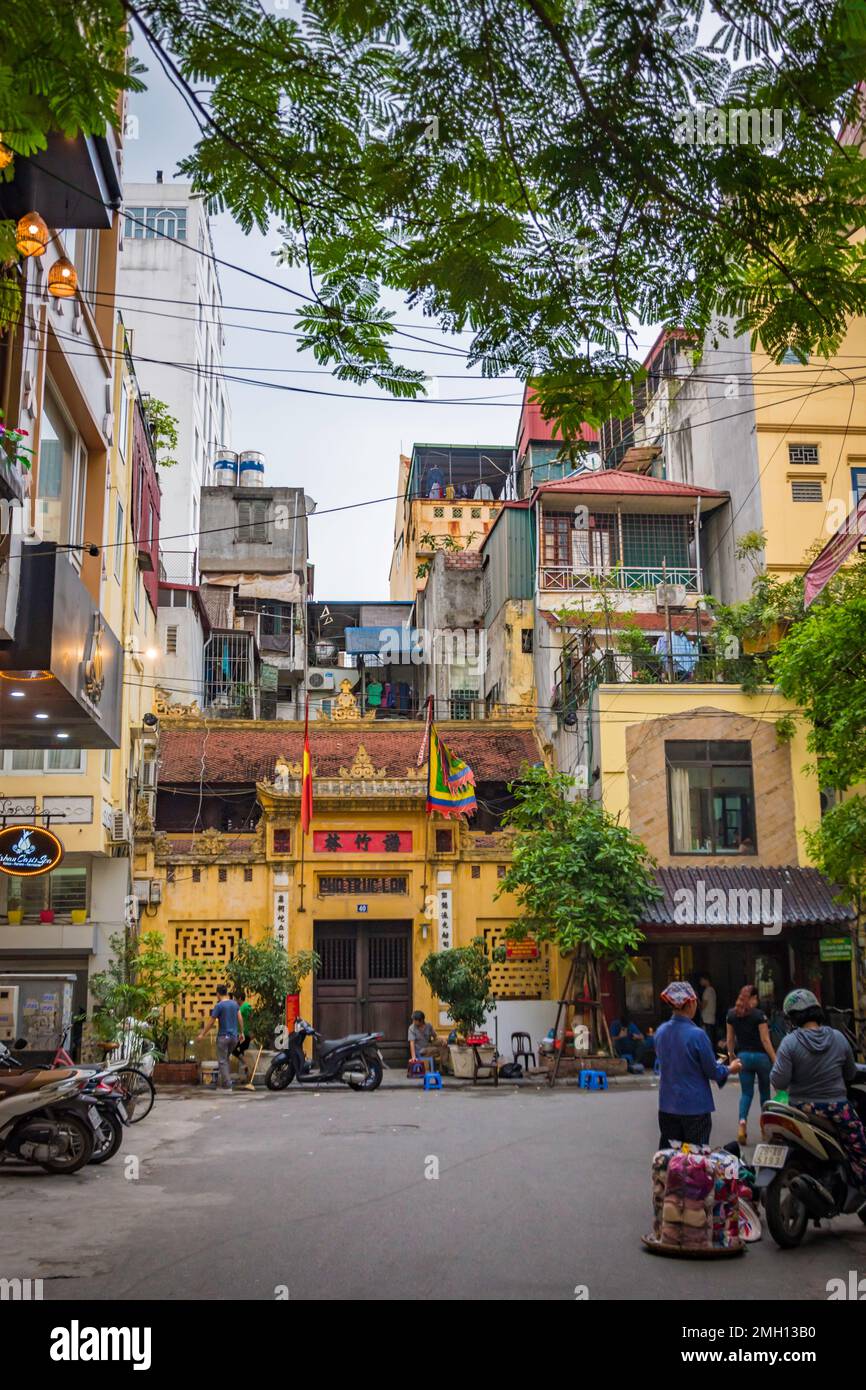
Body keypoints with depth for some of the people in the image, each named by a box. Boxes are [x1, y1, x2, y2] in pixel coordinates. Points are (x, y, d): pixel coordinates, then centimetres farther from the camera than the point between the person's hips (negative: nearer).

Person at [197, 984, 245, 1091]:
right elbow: (240, 1018, 6)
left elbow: (211, 1022, -8)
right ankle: (224, 1082, 16)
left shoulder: (218, 1006, -10)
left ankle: (227, 1085, -5)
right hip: (234, 1036, 6)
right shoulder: (235, 1003, 7)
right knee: (226, 1059, 20)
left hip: (223, 1036, -6)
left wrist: (202, 1034, 0)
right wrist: (242, 1032, 14)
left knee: (222, 1061, 0)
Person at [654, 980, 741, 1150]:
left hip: (667, 1106, 5)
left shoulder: (661, 1031, -2)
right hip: (695, 1107, -5)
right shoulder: (697, 1035, -19)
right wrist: (730, 1069, 12)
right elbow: (712, 1072, -10)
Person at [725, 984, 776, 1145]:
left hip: (743, 1056, 3)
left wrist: (732, 1056, 19)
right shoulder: (759, 1015, -13)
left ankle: (742, 1121, -17)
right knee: (764, 1092, 15)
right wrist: (775, 1061, -10)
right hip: (761, 1056, -3)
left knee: (746, 1093, 7)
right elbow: (765, 1040, -14)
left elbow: (729, 1039, 7)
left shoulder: (731, 1015, 1)